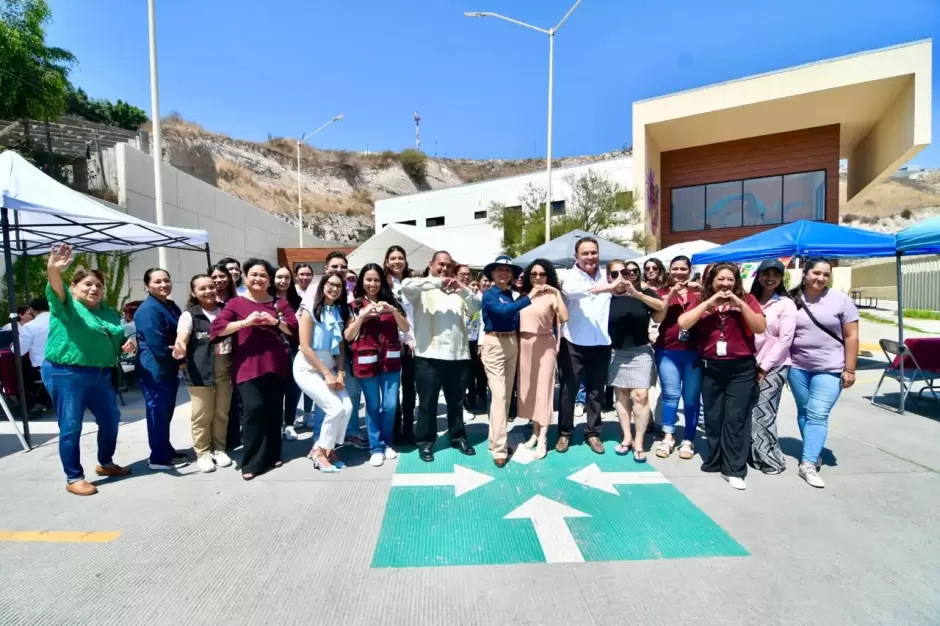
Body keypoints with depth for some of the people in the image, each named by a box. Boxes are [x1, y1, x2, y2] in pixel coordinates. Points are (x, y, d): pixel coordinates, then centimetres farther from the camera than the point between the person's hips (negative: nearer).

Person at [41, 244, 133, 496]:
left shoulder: (108, 311, 13)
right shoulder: (66, 304, -5)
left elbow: (115, 339, 23)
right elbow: (56, 288, -28)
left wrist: (127, 344, 0)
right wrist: (53, 270, -49)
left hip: (100, 374, 6)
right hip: (65, 374, -6)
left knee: (110, 420, 14)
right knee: (71, 428, 1)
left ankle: (105, 463, 34)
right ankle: (74, 478, 15)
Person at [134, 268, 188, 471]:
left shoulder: (171, 306, 12)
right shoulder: (148, 309, -16)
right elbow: (157, 345, -22)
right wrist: (179, 361, -11)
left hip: (169, 368, 9)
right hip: (155, 369, -9)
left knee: (167, 411, 16)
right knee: (158, 412, -1)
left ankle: (167, 452, 28)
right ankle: (159, 458, 10)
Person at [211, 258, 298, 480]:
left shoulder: (280, 303, 12)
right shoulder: (236, 303, 4)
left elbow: (294, 329, 4)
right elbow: (217, 328, -6)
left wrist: (275, 322, -12)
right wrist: (245, 322, -17)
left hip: (276, 366, 3)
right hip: (248, 367, -3)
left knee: (274, 410, 8)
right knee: (254, 408, -13)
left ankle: (272, 455, 24)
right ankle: (252, 462, 1)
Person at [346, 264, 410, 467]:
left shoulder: (391, 301, 10)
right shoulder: (354, 305, 4)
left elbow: (405, 328, 2)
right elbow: (348, 336, -3)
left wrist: (393, 310, -14)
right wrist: (362, 315, -15)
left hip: (390, 360, 2)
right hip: (366, 361, -2)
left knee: (390, 405, 5)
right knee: (373, 406, 5)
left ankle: (387, 443, 25)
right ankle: (376, 448, 18)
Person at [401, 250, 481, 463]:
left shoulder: (458, 290, 14)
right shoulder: (422, 290, 2)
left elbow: (476, 307, 2)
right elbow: (406, 285, -19)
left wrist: (463, 289, -15)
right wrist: (438, 281, -19)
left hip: (458, 355, 4)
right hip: (429, 356, -4)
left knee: (456, 401, 17)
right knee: (427, 402, 7)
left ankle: (458, 437, 32)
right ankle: (425, 442, 22)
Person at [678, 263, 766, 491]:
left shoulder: (747, 299, 3)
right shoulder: (702, 301, 5)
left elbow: (760, 328, -6)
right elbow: (683, 323, -10)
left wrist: (740, 304, -14)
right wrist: (709, 302, -13)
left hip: (742, 368, -1)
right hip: (711, 368, 2)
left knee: (736, 418, 0)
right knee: (713, 417, 10)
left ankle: (734, 469, 8)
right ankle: (715, 460, 25)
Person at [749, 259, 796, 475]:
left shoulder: (786, 304, -4)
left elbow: (785, 340, -9)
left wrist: (764, 368, -11)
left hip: (774, 367, -4)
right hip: (751, 365, 4)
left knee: (761, 413, -6)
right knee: (748, 411, 7)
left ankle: (771, 459, 9)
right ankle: (756, 454, 23)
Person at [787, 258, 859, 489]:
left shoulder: (840, 300, -2)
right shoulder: (792, 300, 2)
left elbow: (851, 336, -2)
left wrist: (849, 369, -6)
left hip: (829, 369, -2)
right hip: (797, 367, 2)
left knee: (817, 415, -7)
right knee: (804, 412, 11)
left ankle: (808, 464, -5)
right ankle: (813, 453, 26)